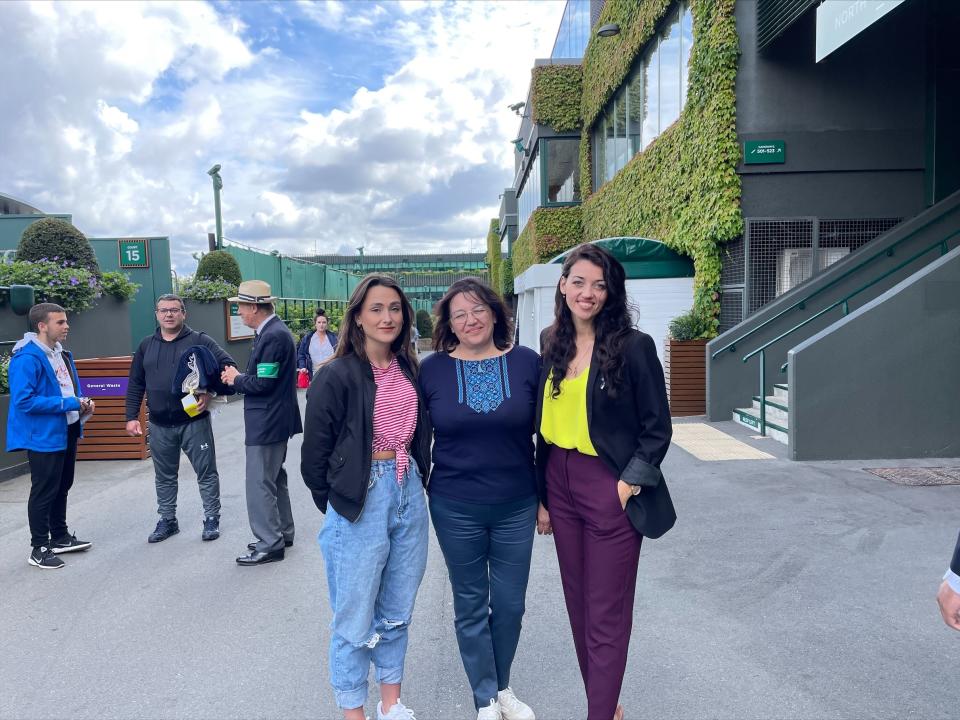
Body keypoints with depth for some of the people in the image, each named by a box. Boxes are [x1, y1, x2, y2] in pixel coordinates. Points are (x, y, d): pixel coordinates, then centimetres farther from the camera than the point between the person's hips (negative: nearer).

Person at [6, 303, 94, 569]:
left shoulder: (62, 353, 9)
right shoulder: (27, 358, -20)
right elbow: (24, 401, -25)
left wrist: (82, 404, -1)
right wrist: (67, 404, -23)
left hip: (67, 432, 9)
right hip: (44, 435, -9)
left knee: (62, 487, 20)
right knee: (44, 492, 2)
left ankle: (60, 537, 34)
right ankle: (39, 548, 16)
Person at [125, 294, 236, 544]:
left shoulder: (199, 341, -4)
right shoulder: (146, 345, 10)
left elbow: (227, 364, -9)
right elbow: (135, 384, 12)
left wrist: (210, 392, -19)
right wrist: (131, 416, 5)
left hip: (194, 422, -4)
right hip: (160, 426, 4)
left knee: (206, 472, 3)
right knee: (164, 476, 15)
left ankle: (212, 518, 17)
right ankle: (167, 520, 28)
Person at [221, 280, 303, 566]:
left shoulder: (273, 336, -21)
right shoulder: (272, 331, 11)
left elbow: (262, 383, -23)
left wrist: (236, 379, -7)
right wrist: (238, 377, 1)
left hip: (267, 423, -11)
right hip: (274, 420, 11)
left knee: (260, 484, -2)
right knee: (274, 479, 19)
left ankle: (270, 545, 7)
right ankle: (281, 533, 32)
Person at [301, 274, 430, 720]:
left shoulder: (411, 371, 5)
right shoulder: (336, 377, -12)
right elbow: (314, 454, -7)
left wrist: (416, 485, 12)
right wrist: (336, 505, 3)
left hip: (409, 494, 6)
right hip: (361, 500, -5)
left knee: (397, 610, 18)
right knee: (355, 617, 7)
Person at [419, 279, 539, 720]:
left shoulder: (527, 363, -4)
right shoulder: (432, 369, -4)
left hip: (516, 508, 1)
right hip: (455, 511, 0)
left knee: (510, 604, 14)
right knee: (471, 605, 13)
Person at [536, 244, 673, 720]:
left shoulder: (633, 345, -10)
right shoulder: (551, 344, 6)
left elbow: (657, 427, -5)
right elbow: (545, 424, 10)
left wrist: (630, 483, -12)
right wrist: (541, 495, 10)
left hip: (609, 490, -6)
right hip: (559, 485, 6)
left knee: (606, 615, 4)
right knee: (578, 606, 17)